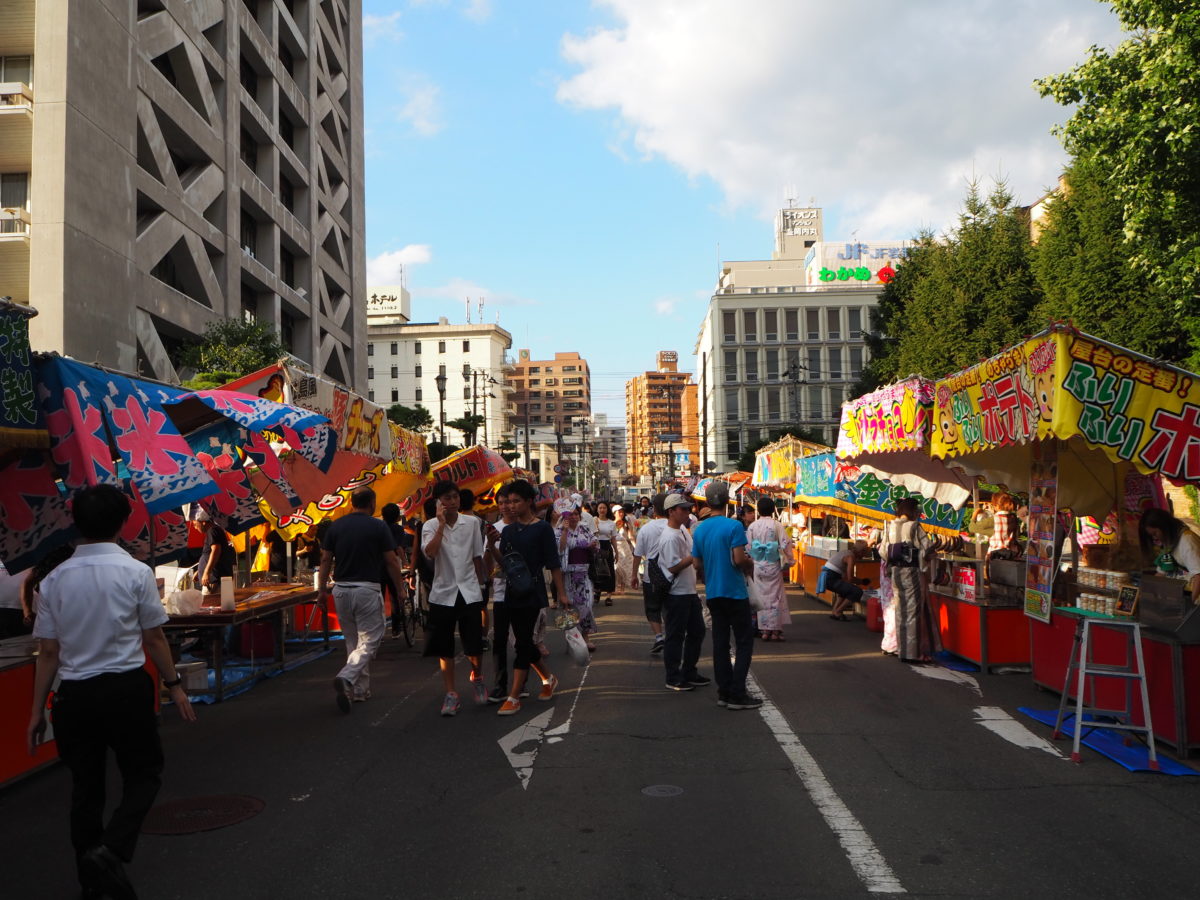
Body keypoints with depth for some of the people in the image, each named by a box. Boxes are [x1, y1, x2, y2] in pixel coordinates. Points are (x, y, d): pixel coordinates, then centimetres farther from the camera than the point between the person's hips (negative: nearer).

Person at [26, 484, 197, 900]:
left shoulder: (55, 579, 0)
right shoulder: (136, 572, -9)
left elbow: (48, 652, 2)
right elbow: (154, 637, -4)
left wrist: (36, 710, 8)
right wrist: (174, 684, 7)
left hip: (74, 693, 4)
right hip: (126, 687, -3)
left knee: (86, 786, 16)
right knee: (144, 774, 13)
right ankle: (111, 850, -10)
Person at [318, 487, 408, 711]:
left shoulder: (336, 526, 5)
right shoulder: (378, 527, -6)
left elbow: (326, 560, 5)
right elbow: (391, 561, -3)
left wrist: (322, 588, 15)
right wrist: (400, 588, 7)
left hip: (341, 590, 5)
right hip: (367, 590, -5)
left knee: (353, 641, 16)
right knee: (369, 640, 0)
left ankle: (360, 690, 20)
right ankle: (346, 678, -23)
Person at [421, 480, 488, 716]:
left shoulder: (472, 523, 1)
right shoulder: (431, 526, -3)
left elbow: (477, 557, 9)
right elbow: (430, 552, -22)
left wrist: (480, 585, 11)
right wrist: (442, 523, -18)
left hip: (469, 592, 1)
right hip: (443, 594, 0)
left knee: (474, 645, 2)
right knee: (445, 648, 5)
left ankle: (477, 677, 32)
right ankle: (451, 694, 15)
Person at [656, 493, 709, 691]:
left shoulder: (683, 529, 11)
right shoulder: (670, 537, -20)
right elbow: (674, 567, -23)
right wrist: (695, 556, -24)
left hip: (689, 591, 10)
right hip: (676, 595, -10)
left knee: (697, 631, 16)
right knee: (675, 636, -1)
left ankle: (689, 673, 27)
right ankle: (673, 679, 9)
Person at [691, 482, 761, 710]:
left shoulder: (699, 529, 6)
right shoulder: (734, 526, -13)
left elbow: (698, 565, 10)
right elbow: (739, 559, -19)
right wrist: (750, 565, 2)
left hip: (712, 594, 6)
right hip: (734, 592, -6)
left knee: (720, 642, 10)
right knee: (744, 641, 1)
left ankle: (724, 691, 13)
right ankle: (737, 694, -2)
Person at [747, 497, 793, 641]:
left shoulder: (752, 526, -2)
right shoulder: (777, 526, -9)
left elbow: (748, 546, 2)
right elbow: (785, 545, -9)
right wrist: (787, 561, 3)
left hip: (758, 566, 2)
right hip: (773, 566, -2)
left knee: (762, 596, 8)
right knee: (776, 597, 5)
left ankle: (764, 630, 9)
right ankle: (775, 630, 5)